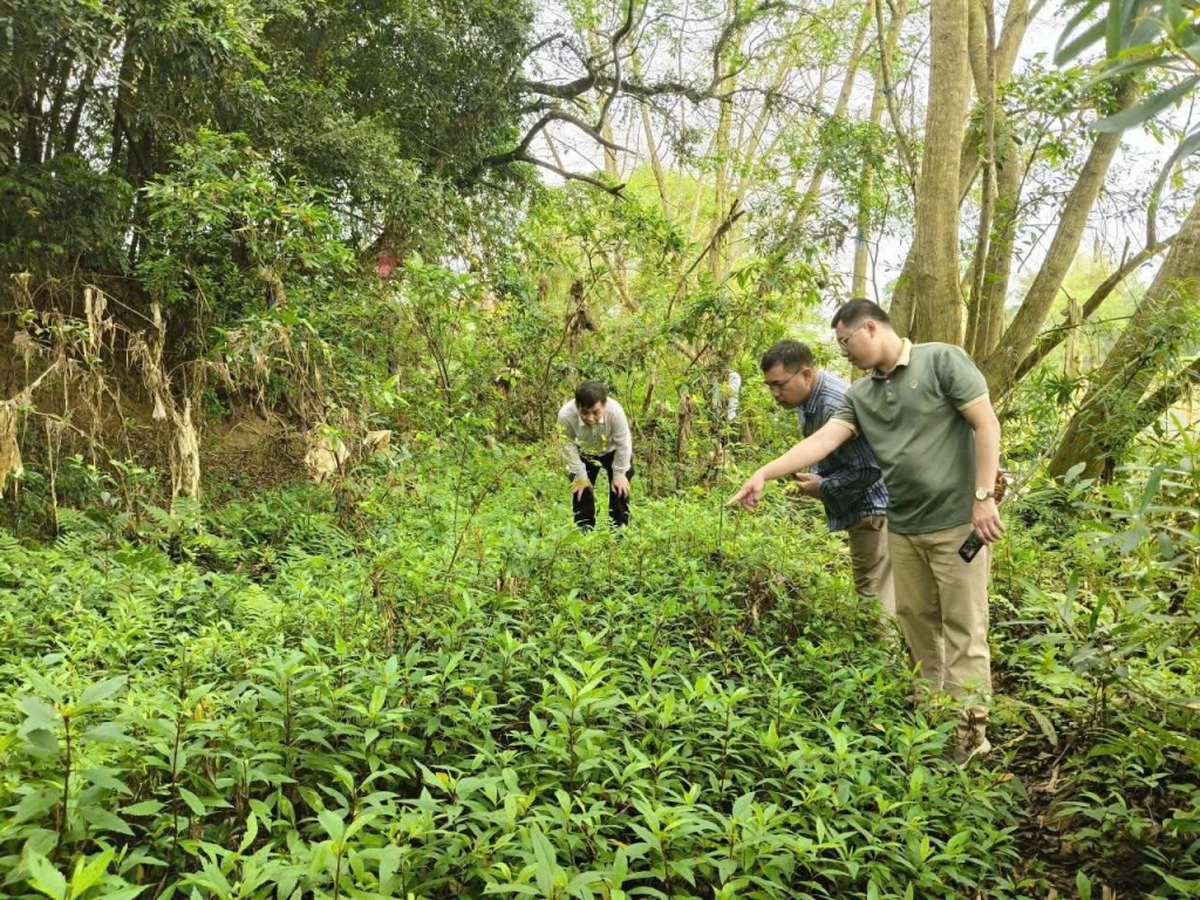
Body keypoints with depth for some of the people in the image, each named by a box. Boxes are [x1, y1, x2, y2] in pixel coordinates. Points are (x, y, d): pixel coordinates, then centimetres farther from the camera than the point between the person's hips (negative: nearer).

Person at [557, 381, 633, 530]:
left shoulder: (615, 411, -43)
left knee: (619, 491, 1)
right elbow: (568, 446, -22)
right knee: (581, 492, 1)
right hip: (584, 453, 1)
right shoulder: (565, 415, -40)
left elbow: (623, 445, -25)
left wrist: (619, 475, -15)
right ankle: (584, 532, 16)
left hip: (613, 451, -1)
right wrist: (580, 476, -15)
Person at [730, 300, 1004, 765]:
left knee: (963, 626, 0)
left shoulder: (942, 361, -6)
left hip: (956, 520, -6)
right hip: (903, 526, 6)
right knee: (916, 621, 11)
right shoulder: (860, 394, 10)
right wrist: (765, 473, -10)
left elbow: (987, 425, -10)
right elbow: (823, 439, 1)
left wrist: (983, 497, -15)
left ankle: (970, 730, 9)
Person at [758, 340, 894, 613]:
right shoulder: (805, 398, 3)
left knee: (874, 598, -6)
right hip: (856, 509, 10)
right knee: (866, 590, 17)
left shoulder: (837, 405, -28)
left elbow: (868, 469, -26)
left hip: (873, 508, -10)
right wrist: (813, 479, 3)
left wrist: (823, 487, -15)